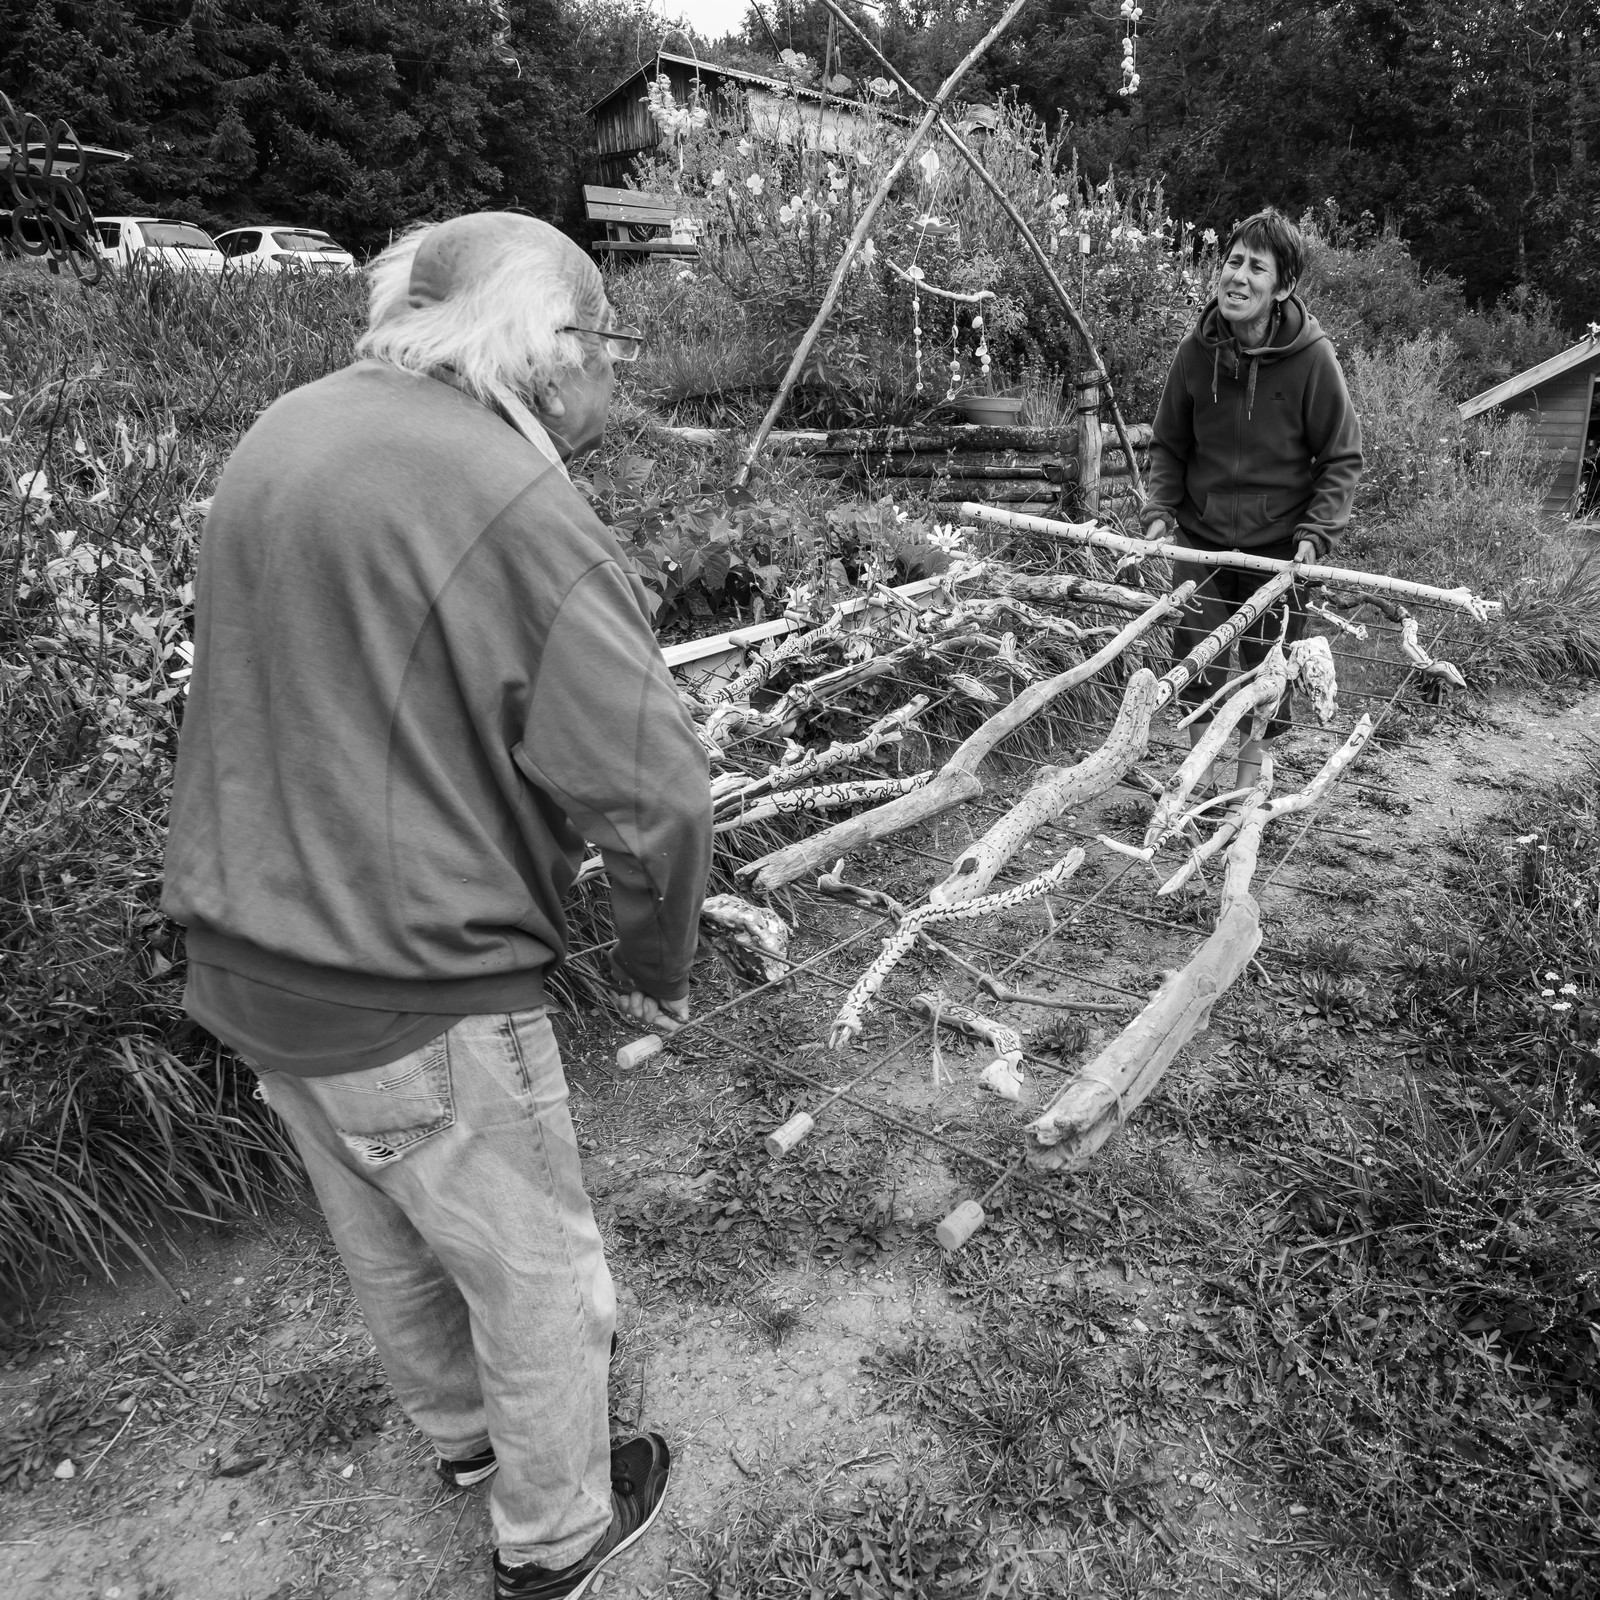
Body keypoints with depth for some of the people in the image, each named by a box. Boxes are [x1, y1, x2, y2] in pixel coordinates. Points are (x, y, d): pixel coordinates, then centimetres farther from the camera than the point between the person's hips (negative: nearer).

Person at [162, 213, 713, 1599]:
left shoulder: (286, 433, 3)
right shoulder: (508, 504, -23)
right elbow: (652, 789, -22)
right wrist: (660, 961, -5)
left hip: (249, 956, 8)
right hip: (414, 996, -8)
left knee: (387, 1245, 28)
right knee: (536, 1272, 16)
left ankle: (463, 1428, 55)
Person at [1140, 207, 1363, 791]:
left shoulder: (1312, 358, -13)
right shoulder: (1197, 350, -6)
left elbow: (1342, 458, -5)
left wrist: (1316, 531, -17)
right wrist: (1159, 509, -7)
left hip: (1278, 545, -1)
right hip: (1200, 537, 1)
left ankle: (1250, 770, 31)